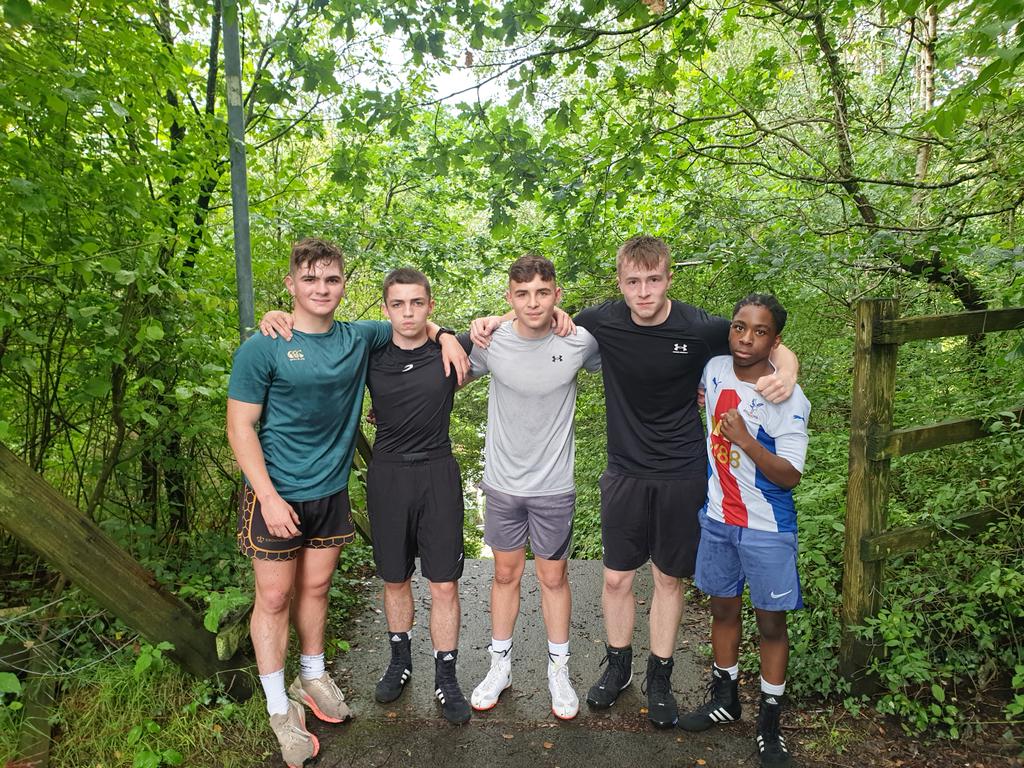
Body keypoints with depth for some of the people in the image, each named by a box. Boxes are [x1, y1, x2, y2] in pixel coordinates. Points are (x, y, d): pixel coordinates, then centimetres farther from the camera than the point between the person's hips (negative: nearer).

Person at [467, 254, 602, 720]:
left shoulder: (579, 342, -12)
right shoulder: (490, 342, -11)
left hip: (554, 486, -1)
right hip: (502, 482, 1)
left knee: (554, 577, 13)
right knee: (506, 574, 15)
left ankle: (558, 670, 33)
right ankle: (500, 666, 35)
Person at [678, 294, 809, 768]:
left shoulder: (788, 399, -19)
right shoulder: (714, 371, -5)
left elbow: (790, 477, -21)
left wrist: (746, 440, -32)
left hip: (767, 529, -4)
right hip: (716, 518, 5)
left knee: (770, 622, 9)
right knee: (723, 607, 19)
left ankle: (769, 720, 28)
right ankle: (724, 697, 39)